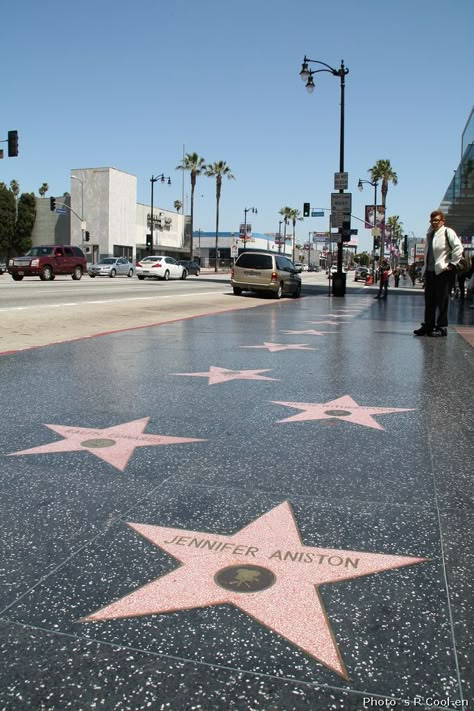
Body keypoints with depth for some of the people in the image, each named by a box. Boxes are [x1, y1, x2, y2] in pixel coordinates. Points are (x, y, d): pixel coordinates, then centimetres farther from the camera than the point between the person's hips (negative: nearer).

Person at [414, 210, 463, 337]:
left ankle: (442, 327, 4)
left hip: (442, 271, -7)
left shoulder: (447, 232, -5)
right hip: (429, 272, 7)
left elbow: (458, 248, -15)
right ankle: (428, 326, 18)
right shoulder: (429, 234, 17)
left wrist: (452, 264, -15)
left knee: (442, 301, -2)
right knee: (429, 301, 10)